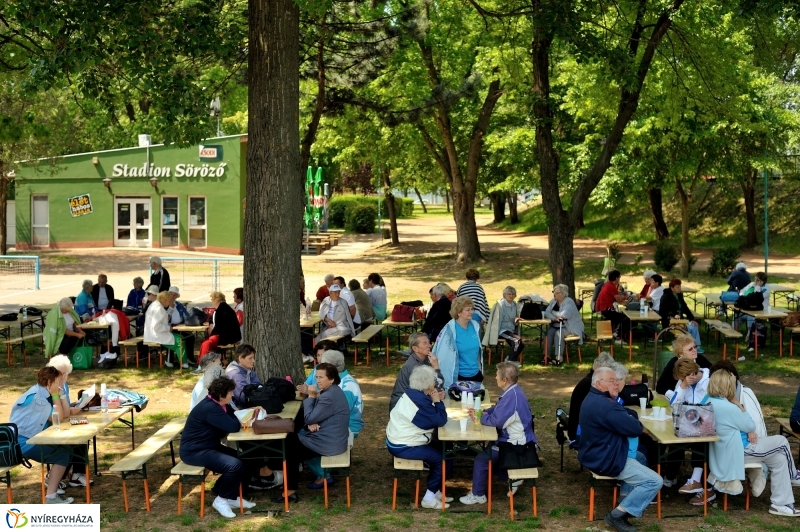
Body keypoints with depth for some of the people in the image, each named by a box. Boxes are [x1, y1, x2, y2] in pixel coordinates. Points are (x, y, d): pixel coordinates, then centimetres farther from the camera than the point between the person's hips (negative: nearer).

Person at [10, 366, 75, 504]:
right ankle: (51, 496, -18)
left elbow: (66, 414, 9)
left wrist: (58, 395, 3)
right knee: (62, 454, -15)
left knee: (67, 449, 7)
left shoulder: (44, 394, 9)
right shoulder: (35, 396, -19)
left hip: (32, 439, 9)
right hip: (22, 442, -9)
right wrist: (55, 395, -9)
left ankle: (53, 480, 23)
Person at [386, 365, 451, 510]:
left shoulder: (413, 394, 7)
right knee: (445, 459, -5)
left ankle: (435, 491, 25)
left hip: (398, 440, 10)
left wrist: (436, 402, 0)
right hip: (403, 447, -10)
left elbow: (433, 417, 14)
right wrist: (438, 401, -11)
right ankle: (430, 498, 3)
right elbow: (441, 421, -23)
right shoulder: (420, 400, -24)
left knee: (439, 450, 19)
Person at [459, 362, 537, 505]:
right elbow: (497, 409, 16)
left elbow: (497, 421, -26)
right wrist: (482, 412, 1)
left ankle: (478, 495, 6)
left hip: (516, 443, -11)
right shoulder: (513, 391, 4)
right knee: (489, 448, 29)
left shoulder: (512, 396, -29)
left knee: (482, 458, -6)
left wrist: (480, 417, -10)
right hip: (517, 439, 11)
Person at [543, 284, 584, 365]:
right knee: (549, 332, -24)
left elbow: (565, 315, -30)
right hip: (556, 325, 6)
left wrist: (553, 312, -12)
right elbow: (546, 313, -2)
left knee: (558, 333, -32)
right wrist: (554, 318, -23)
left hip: (570, 327, -6)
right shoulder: (553, 301, 8)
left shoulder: (569, 302, -14)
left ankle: (559, 358, -30)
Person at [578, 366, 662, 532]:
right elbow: (635, 428, -25)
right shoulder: (604, 405, -27)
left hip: (597, 453, 11)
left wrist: (629, 418, -9)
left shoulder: (594, 399, 10)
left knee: (639, 457, 33)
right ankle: (617, 515, -8)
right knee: (654, 481, -11)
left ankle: (630, 500, 33)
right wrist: (633, 421, -3)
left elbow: (629, 414, 14)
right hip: (605, 459, -11)